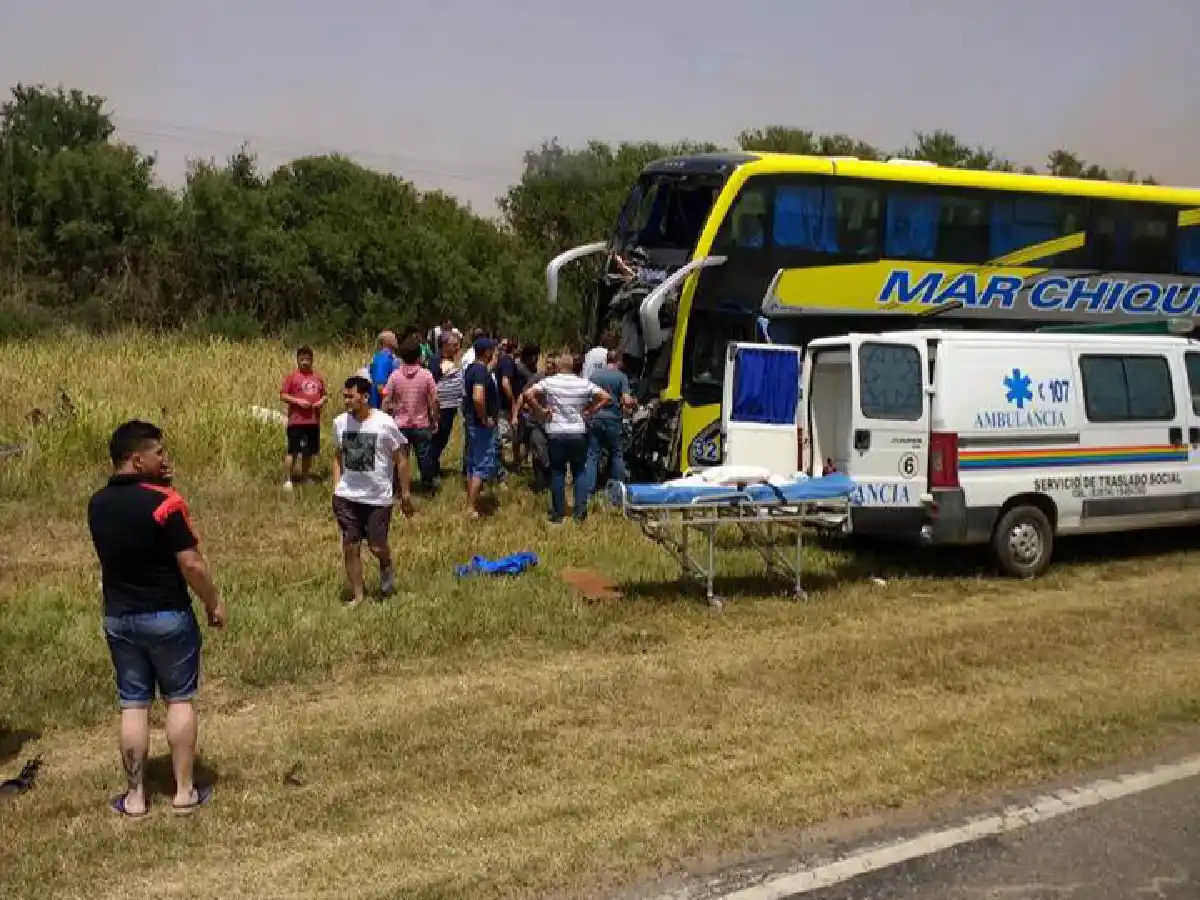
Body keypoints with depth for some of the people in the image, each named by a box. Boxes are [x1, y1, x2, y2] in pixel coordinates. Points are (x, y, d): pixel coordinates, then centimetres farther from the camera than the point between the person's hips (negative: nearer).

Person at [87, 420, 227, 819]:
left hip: (118, 617, 5)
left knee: (133, 704, 11)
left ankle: (135, 797, 16)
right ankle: (185, 791, 13)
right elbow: (191, 564, -18)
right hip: (168, 615, -5)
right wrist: (214, 604, -4)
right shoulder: (165, 501, -18)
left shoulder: (98, 504, 2)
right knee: (179, 700, 9)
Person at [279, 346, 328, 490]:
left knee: (309, 452, 13)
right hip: (296, 421, -5)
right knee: (293, 451, -6)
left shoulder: (318, 378, 11)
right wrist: (297, 401, -16)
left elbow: (324, 395, 20)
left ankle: (305, 478, 26)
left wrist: (322, 401, -2)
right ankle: (287, 480, -2)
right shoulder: (292, 377, -2)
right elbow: (283, 395, -4)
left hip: (314, 421, 5)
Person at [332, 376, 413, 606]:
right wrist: (337, 486, 7)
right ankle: (357, 595, 16)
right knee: (350, 547, 3)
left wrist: (406, 493, -3)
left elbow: (400, 459, -5)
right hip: (347, 496, 3)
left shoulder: (385, 423, -13)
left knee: (377, 546, 1)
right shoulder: (340, 423, -1)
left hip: (378, 498, -3)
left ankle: (387, 567, 36)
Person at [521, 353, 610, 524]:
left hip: (555, 433, -1)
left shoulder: (549, 382, -6)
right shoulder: (584, 383, 0)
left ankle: (558, 514, 12)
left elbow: (528, 394, -15)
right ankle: (580, 512, 7)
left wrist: (541, 410, -5)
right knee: (579, 472, 11)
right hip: (578, 433, 1)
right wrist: (589, 411, 4)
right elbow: (605, 397, -1)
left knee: (557, 473, 8)